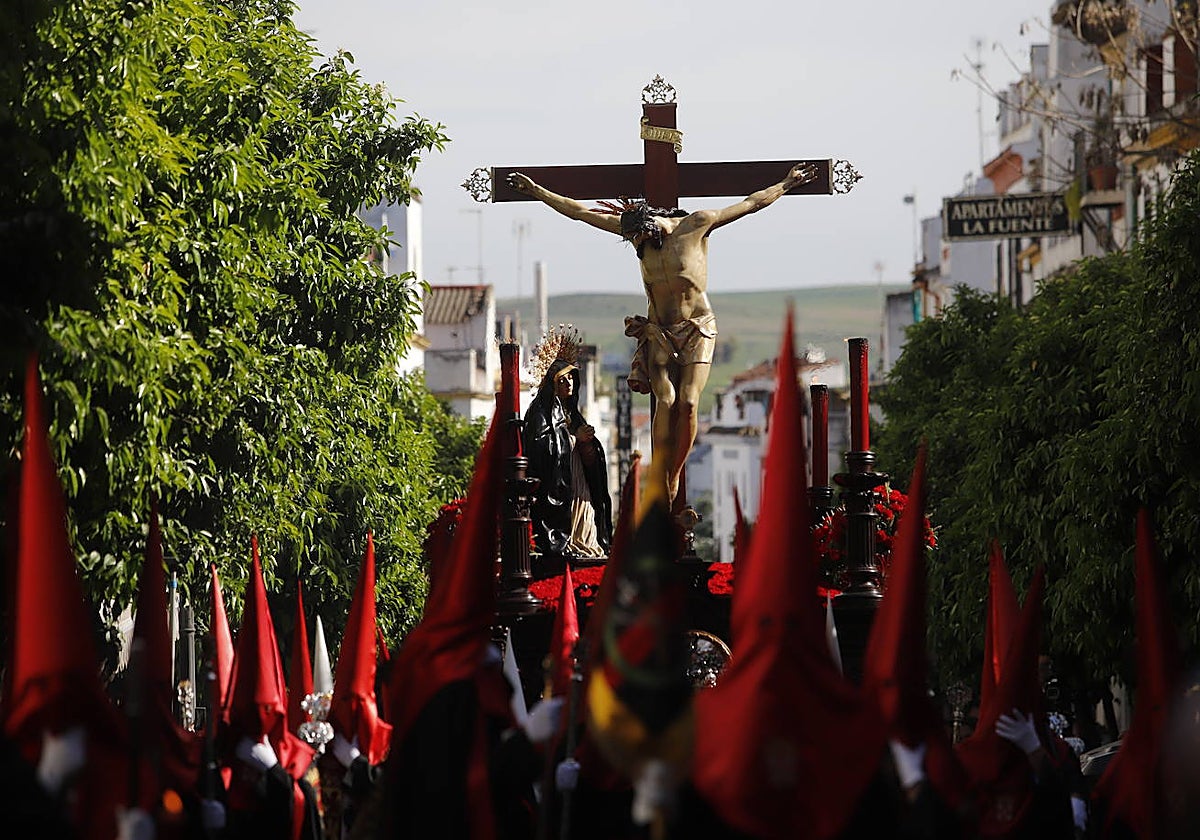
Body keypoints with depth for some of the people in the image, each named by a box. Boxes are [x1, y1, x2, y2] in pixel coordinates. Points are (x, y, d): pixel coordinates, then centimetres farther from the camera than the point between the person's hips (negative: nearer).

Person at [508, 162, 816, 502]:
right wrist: (536, 191, 7)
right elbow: (578, 211, 5)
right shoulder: (634, 229, 0)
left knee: (688, 401, -17)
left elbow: (751, 204, 3)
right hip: (659, 331, 2)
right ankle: (661, 480, -15)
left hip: (698, 328, -2)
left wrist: (786, 184, 8)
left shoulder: (696, 224, -8)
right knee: (666, 400, -16)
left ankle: (675, 476, -8)